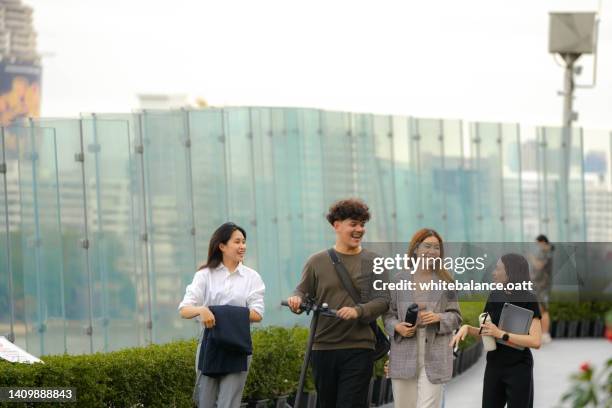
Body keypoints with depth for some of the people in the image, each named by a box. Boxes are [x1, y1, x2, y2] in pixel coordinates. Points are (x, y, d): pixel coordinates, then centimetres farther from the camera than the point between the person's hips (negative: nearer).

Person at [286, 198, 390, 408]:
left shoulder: (373, 262, 4)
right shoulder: (317, 262, 7)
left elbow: (383, 300, -2)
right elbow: (303, 292, 10)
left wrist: (358, 311, -21)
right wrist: (297, 299, -15)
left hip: (359, 348, -2)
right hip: (323, 348, 2)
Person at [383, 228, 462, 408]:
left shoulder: (445, 281, 6)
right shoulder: (400, 279, 6)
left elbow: (456, 317, 8)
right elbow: (388, 313, 9)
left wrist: (439, 318, -13)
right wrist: (397, 327, -12)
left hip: (434, 358, -1)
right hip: (404, 357, 1)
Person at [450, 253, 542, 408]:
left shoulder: (529, 301, -13)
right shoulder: (495, 296, 5)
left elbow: (536, 341, -21)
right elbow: (486, 333, 12)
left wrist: (500, 334, -25)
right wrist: (466, 328, -9)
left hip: (519, 370, -6)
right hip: (494, 367, 6)